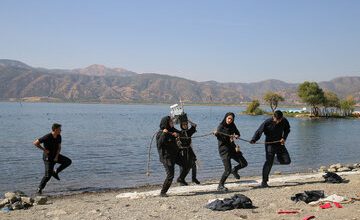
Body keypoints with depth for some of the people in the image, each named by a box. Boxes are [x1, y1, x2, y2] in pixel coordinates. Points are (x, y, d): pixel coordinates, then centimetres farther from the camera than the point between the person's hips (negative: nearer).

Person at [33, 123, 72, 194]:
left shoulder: (59, 137, -5)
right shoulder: (47, 137, -25)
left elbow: (59, 147, 3)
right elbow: (35, 143, -22)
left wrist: (57, 156, -11)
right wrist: (44, 149, -21)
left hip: (55, 155, 7)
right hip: (48, 157, -7)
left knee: (68, 161, -5)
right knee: (48, 175, -8)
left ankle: (55, 172, 6)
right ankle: (40, 188, 9)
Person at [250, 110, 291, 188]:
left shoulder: (284, 121, -9)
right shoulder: (267, 122, -20)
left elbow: (287, 130, 12)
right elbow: (259, 131, -16)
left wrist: (284, 138, -4)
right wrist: (253, 140, -31)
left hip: (279, 143, 4)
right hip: (270, 143, -4)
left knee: (287, 161, -2)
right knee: (269, 162, -12)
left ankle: (278, 157, 30)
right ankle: (264, 181, -4)